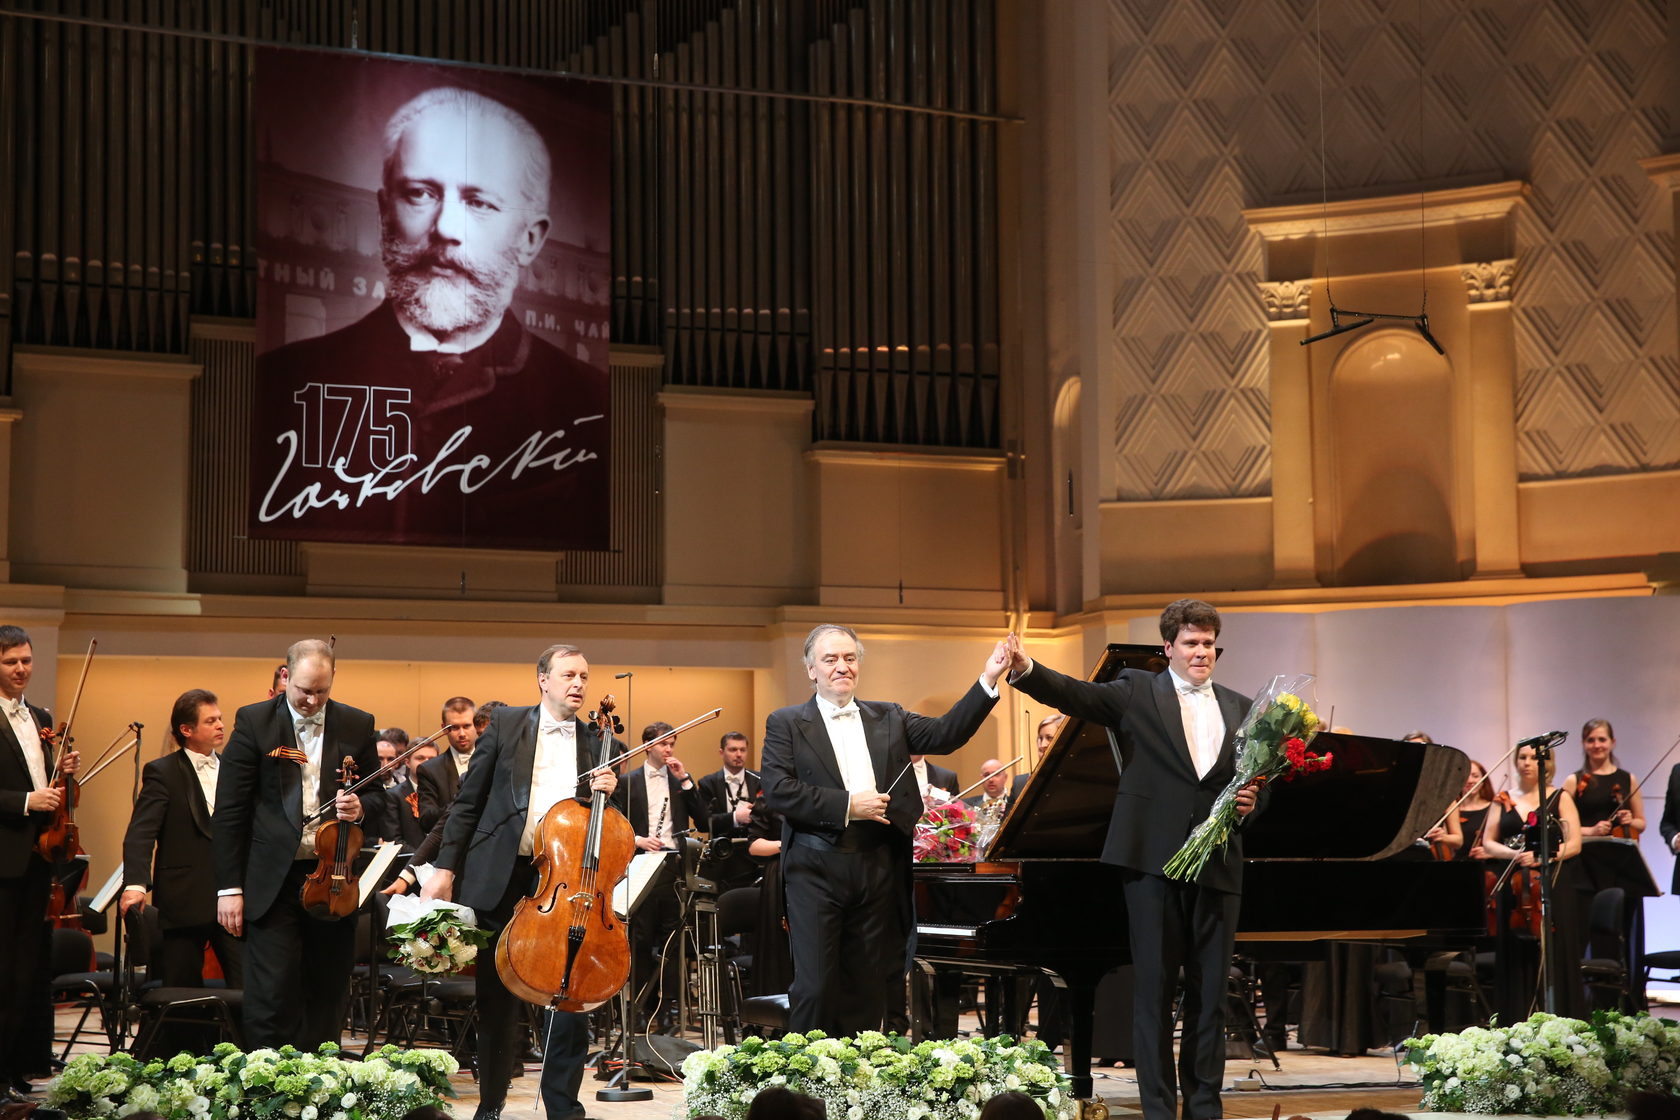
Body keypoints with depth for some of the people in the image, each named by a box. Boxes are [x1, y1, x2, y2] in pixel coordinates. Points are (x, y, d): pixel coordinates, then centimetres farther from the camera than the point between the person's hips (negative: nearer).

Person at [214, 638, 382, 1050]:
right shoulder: (254, 721, -1)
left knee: (327, 997, 8)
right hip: (273, 881, -3)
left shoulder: (357, 725, 6)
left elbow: (377, 793, 16)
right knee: (272, 999, -7)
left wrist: (360, 807, -9)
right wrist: (228, 887, -6)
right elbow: (229, 810, -1)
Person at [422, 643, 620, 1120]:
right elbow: (469, 801, 3)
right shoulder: (507, 724, 4)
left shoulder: (596, 742, 10)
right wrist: (446, 867, -3)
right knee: (497, 998, 7)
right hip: (502, 878, -1)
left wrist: (610, 791, -6)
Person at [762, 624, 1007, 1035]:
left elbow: (945, 734, 4)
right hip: (817, 867, -3)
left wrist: (988, 680, -7)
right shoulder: (786, 723, 4)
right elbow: (777, 791, -8)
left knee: (867, 986, 7)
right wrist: (847, 805, -13)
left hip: (878, 867, 4)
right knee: (815, 987, -6)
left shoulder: (888, 719, 16)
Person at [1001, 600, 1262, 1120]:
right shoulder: (1138, 691, 4)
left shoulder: (1240, 708, 15)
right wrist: (1026, 670, -31)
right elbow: (1078, 695, -12)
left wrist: (1252, 800, -6)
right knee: (1154, 990, 1)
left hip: (1217, 864, 3)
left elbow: (1257, 780, 18)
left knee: (1210, 994, 7)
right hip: (1154, 861, -3)